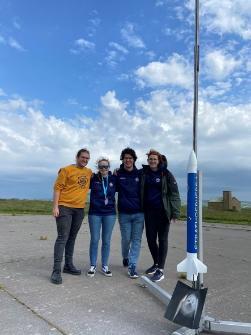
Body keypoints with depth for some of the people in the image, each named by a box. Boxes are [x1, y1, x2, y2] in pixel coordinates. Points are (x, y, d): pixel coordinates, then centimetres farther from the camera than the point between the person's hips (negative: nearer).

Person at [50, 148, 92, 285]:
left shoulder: (89, 172, 12)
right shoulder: (66, 170, -5)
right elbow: (57, 188, -8)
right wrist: (55, 206, -15)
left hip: (80, 209, 6)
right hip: (65, 207, -6)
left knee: (72, 238, 14)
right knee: (62, 238, -8)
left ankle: (68, 265, 25)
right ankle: (56, 270, -5)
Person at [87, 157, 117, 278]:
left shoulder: (114, 179, 2)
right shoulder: (93, 178, -1)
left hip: (110, 213, 1)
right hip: (95, 213, -1)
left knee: (106, 241, 8)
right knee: (94, 240, 4)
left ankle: (105, 266, 20)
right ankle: (93, 266, 17)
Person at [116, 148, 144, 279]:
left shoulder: (139, 174, 2)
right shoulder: (118, 174, 0)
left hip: (139, 213, 1)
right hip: (124, 213, 0)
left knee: (137, 240, 1)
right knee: (126, 239, 9)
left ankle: (132, 266, 8)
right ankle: (125, 257, 37)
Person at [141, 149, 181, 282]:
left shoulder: (166, 174, -5)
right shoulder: (143, 173, 4)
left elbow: (174, 194, -7)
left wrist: (175, 213, -12)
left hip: (163, 211, -4)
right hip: (149, 211, 4)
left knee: (162, 239, 2)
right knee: (150, 238, 10)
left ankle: (160, 270, 8)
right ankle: (156, 263, 29)